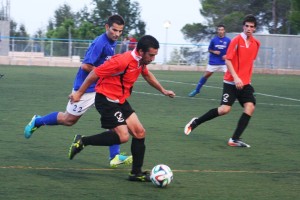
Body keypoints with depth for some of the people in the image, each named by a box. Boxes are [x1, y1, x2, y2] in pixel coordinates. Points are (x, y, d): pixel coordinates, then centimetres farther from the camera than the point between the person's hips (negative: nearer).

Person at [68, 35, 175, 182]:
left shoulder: (141, 61, 1)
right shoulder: (123, 61, -26)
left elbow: (147, 75, 27)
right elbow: (94, 74, -19)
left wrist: (163, 90, 32)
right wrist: (79, 93, -11)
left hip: (121, 101, 9)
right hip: (106, 99, -9)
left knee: (140, 132, 4)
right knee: (123, 136, -17)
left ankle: (136, 173, 12)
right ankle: (82, 141, -3)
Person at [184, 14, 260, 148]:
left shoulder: (256, 43, 8)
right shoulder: (237, 40, -10)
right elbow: (228, 60, -13)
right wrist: (235, 77, -22)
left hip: (245, 84, 5)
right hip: (231, 82, -5)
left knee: (250, 107, -14)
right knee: (224, 109, -13)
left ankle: (235, 139, -8)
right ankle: (195, 122, 8)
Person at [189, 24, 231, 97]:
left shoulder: (228, 40, -3)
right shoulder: (213, 40, -2)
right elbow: (209, 50, 8)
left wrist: (226, 55, -13)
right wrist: (214, 52, -12)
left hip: (224, 62, 0)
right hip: (213, 62, 0)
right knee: (206, 75, 2)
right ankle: (197, 90, 16)